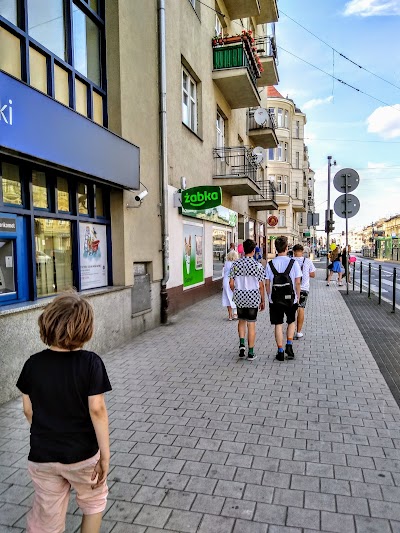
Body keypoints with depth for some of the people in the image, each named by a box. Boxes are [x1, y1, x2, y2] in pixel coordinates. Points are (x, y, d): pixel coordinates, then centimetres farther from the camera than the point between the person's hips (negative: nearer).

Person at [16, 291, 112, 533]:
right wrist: (105, 454, -10)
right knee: (94, 502, 26)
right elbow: (97, 409, -19)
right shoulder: (90, 362, -19)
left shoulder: (33, 364, -8)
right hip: (82, 454, -2)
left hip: (42, 456, 2)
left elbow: (29, 410, 1)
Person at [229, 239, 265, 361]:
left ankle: (242, 344, 5)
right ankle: (250, 353, 13)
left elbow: (231, 284, -1)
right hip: (253, 298, -2)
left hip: (239, 297, 2)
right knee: (251, 324, 6)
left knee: (241, 321, 22)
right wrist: (263, 301, 5)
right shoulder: (258, 265, -9)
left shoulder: (236, 264, -3)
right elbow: (261, 286, -6)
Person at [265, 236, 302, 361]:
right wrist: (298, 297, 5)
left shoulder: (270, 264, -4)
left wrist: (270, 297, 10)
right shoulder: (293, 263, -8)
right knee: (291, 322, 21)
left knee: (278, 325, 8)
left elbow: (267, 283, -2)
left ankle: (280, 352, 12)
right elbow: (297, 282, -6)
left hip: (275, 300, 1)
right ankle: (289, 345, 11)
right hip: (291, 299, 0)